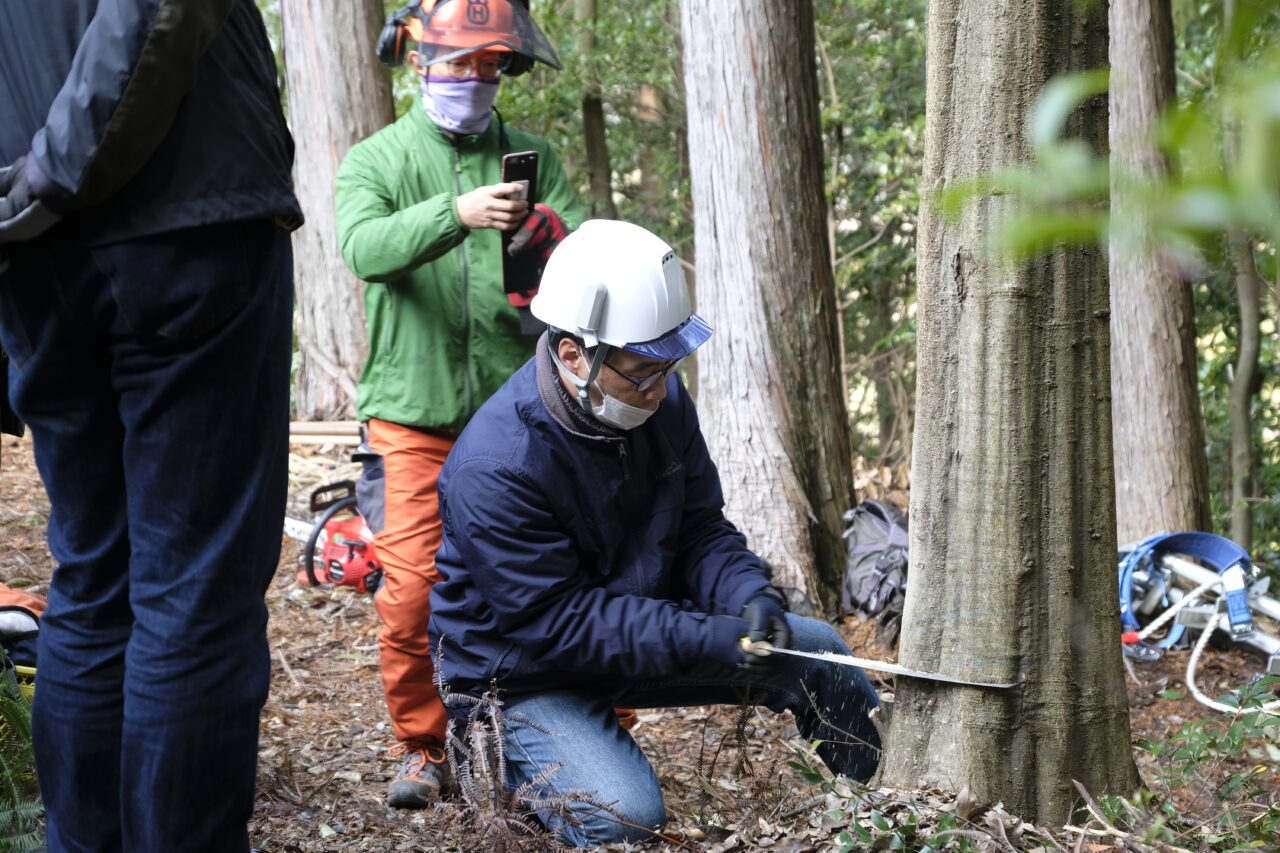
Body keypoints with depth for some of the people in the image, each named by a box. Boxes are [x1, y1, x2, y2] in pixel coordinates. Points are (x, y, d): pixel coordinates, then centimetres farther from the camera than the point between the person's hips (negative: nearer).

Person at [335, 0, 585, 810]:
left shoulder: (530, 156, 7)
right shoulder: (377, 159, 2)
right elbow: (364, 247, -19)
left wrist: (555, 242, -29)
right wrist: (456, 214, -36)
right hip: (413, 411, -1)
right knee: (412, 591, -5)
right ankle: (422, 747, 12)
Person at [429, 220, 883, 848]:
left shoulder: (660, 401, -7)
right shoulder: (492, 468, -31)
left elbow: (700, 529, 1)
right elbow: (557, 619, -28)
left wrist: (748, 596, -21)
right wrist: (706, 638, -32)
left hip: (645, 627, 7)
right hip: (526, 672, -7)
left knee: (818, 654, 1)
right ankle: (504, 753, 3)